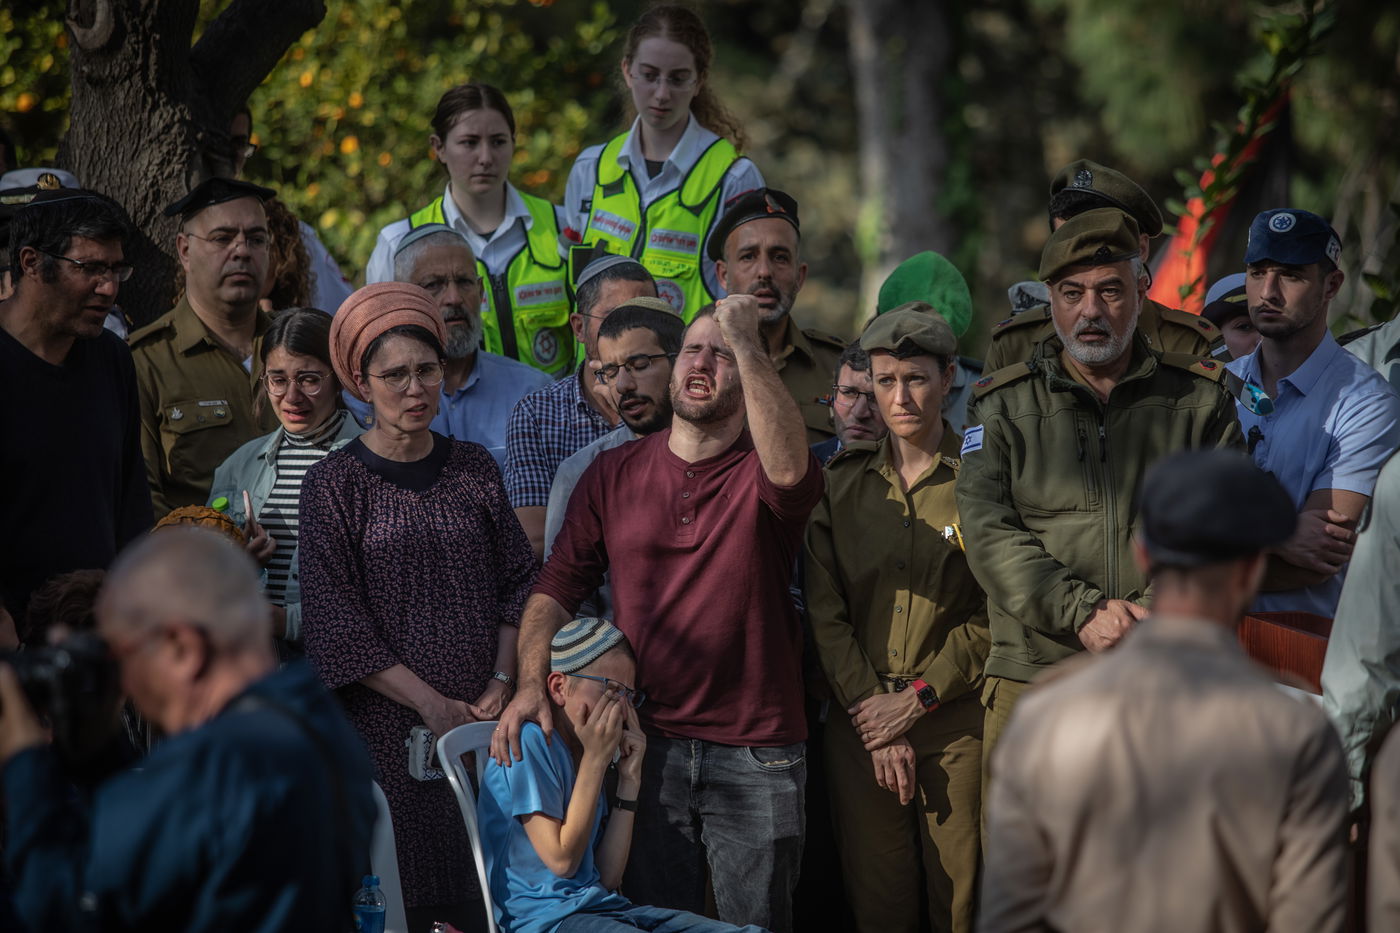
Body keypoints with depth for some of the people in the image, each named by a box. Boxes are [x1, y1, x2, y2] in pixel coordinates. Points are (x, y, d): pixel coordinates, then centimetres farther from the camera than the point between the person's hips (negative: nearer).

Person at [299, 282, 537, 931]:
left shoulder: (473, 468, 9)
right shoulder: (335, 482, -2)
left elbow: (517, 581, 9)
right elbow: (336, 622, -7)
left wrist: (501, 682, -5)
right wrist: (433, 705, -12)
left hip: (480, 723, 3)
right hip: (386, 725, -3)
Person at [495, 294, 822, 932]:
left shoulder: (759, 473, -2)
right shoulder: (614, 474, 8)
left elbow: (789, 469, -28)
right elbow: (556, 588, 7)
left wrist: (746, 342, -29)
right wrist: (532, 684, -8)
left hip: (755, 755, -2)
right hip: (646, 746, 3)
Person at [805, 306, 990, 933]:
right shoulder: (843, 486, 9)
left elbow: (996, 616, -3)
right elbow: (824, 612, 5)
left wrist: (916, 699, -9)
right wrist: (868, 708, -6)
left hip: (958, 722, -2)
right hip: (860, 726, 2)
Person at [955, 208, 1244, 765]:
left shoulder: (1199, 399, 10)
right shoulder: (1003, 406, 9)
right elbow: (989, 534, -2)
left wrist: (1151, 615, -13)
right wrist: (1083, 612, -15)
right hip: (1035, 680, 0)